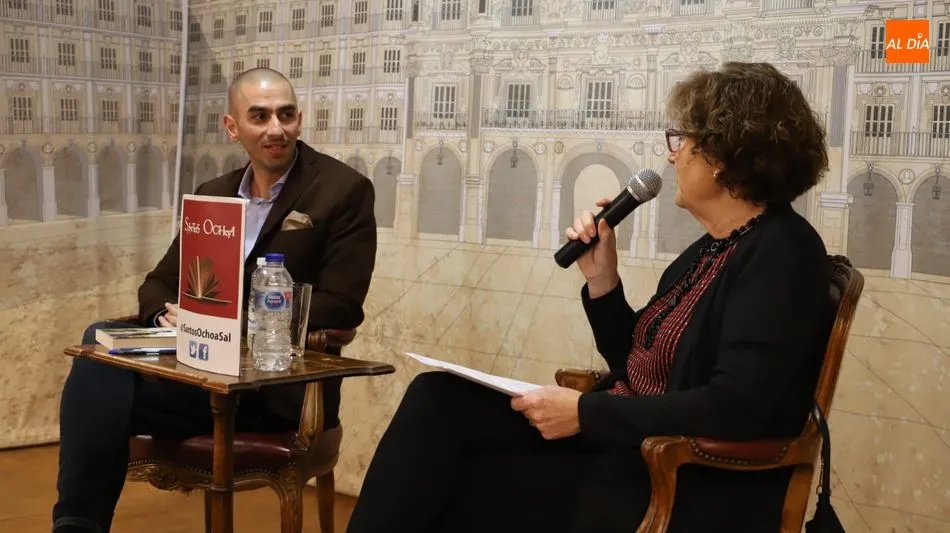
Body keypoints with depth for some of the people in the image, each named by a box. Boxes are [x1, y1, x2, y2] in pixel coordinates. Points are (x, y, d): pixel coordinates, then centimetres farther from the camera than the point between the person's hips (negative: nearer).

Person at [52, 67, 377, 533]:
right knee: (101, 340, -22)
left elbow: (338, 306, -12)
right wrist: (168, 315, -10)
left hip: (280, 384, -6)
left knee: (105, 390, -23)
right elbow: (159, 283, 16)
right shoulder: (212, 194, 14)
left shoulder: (344, 190, -4)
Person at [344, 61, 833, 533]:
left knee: (453, 491, -15)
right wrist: (601, 279, 4)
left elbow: (736, 410, -25)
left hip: (680, 489, -8)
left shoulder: (782, 252, -14)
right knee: (437, 400, -8)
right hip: (623, 443, 8)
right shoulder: (710, 249, 14)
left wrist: (585, 413, -21)